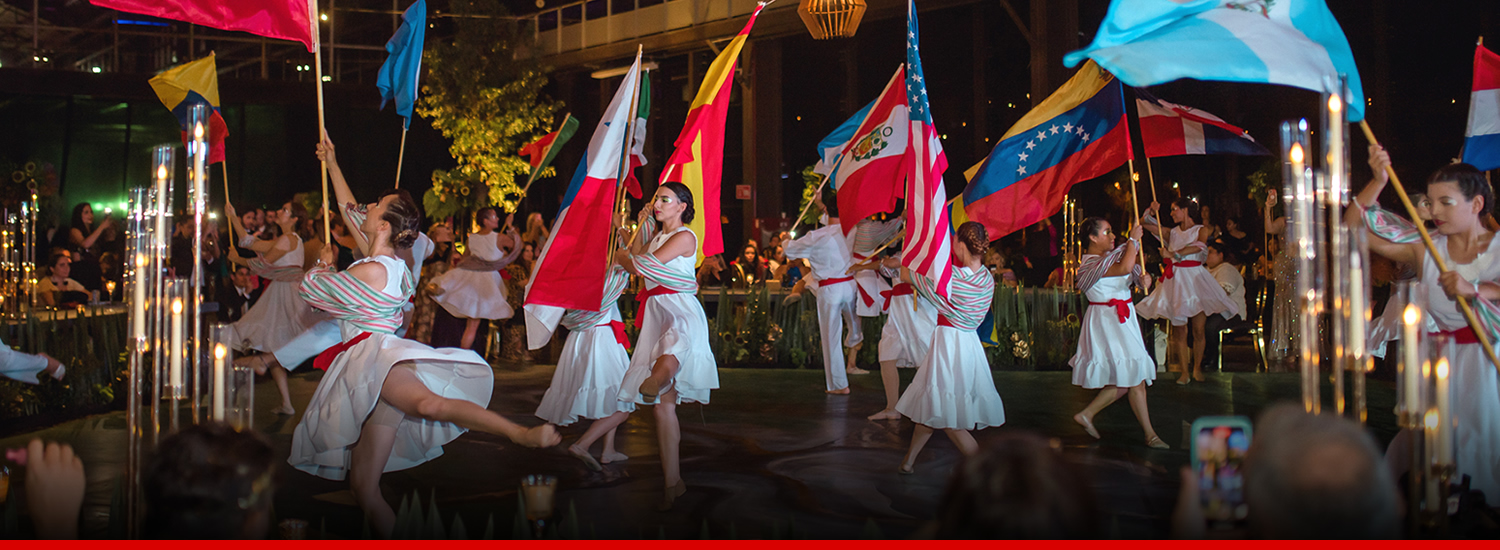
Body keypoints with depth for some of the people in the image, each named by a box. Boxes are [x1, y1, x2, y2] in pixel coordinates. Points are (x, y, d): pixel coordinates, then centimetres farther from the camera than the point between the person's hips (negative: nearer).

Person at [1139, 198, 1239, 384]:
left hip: (1195, 278, -3)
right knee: (1179, 329, 0)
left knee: (1198, 329, -3)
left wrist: (1174, 254, -19)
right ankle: (1184, 371, 4)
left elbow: (1199, 246, -17)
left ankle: (1197, 368, 12)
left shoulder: (1201, 230, 4)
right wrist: (1151, 212, -3)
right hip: (1176, 280, 3)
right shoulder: (1172, 232, 13)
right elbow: (1144, 222, 16)